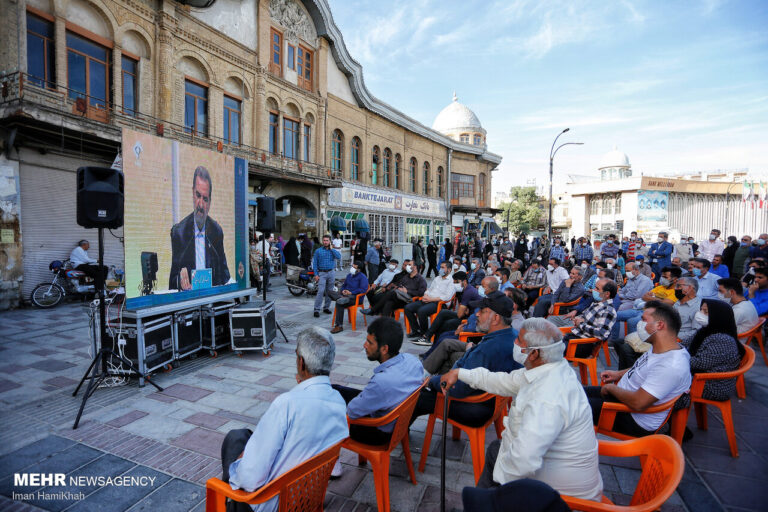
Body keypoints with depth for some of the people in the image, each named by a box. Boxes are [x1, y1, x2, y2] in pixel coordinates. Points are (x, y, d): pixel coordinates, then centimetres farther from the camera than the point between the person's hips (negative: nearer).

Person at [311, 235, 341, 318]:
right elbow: (315, 263, 1)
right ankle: (317, 309, -8)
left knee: (329, 292, 8)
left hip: (331, 273, 3)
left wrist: (331, 248, -10)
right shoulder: (318, 251, 2)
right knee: (320, 291, -12)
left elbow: (339, 257, -12)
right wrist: (316, 274, -8)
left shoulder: (333, 250, 8)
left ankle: (326, 307, 20)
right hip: (322, 273, -3)